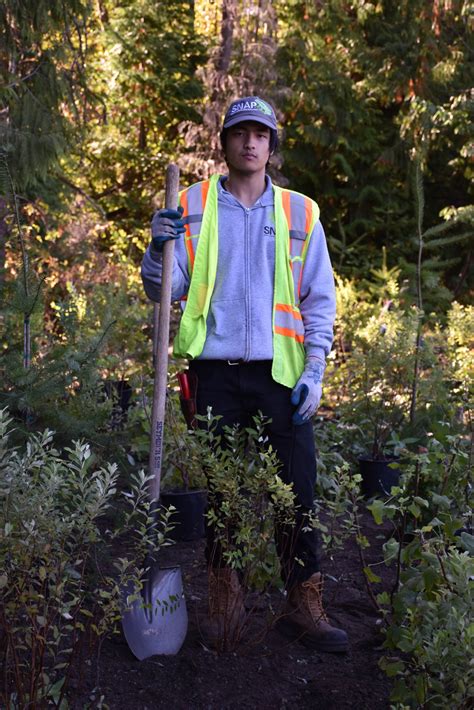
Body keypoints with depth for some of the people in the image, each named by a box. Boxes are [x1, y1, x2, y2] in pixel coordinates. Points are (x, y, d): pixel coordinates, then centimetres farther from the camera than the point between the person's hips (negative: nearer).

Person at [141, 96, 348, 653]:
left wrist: (314, 372, -1)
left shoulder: (299, 213, 8)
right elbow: (164, 290, 4)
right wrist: (159, 248, -16)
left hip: (279, 372, 0)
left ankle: (304, 604, 14)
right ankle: (225, 601, 23)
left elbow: (320, 299, 9)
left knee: (298, 488, 0)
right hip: (216, 370, 0)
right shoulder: (192, 206, 6)